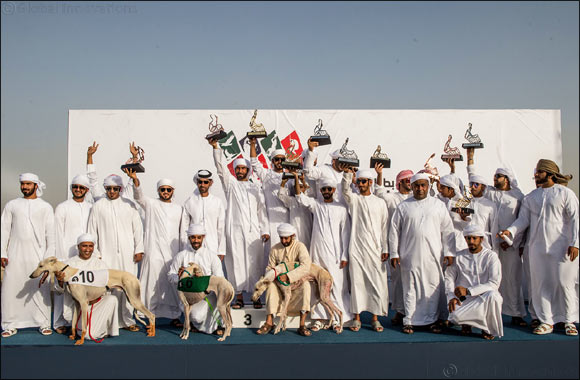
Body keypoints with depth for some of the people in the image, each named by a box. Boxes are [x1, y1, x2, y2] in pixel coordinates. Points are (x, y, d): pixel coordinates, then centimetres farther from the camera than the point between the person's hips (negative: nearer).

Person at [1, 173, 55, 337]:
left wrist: (49, 256, -3)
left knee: (40, 289, -3)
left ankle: (43, 323, 6)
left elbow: (50, 233, 5)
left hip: (38, 254, -1)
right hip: (15, 255, 1)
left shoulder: (45, 207, 8)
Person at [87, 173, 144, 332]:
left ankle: (127, 320, 9)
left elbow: (137, 228, 10)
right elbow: (92, 231, 7)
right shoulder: (98, 206, 7)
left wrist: (139, 250, 4)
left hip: (127, 253, 1)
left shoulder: (129, 205, 10)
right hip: (106, 254, -1)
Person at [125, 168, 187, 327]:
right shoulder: (151, 204, 6)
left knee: (174, 285, 6)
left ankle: (174, 316, 17)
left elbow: (183, 234, 15)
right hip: (154, 252, -3)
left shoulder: (179, 209, 14)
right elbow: (139, 195, -15)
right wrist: (135, 178, -34)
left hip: (173, 253, 3)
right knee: (153, 284, -6)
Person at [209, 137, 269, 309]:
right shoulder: (230, 184, 13)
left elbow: (262, 211, 14)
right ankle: (239, 297, 5)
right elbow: (220, 168, -1)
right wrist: (215, 147, -13)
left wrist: (265, 230, 4)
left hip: (253, 231, 1)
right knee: (236, 262, -2)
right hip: (235, 230, -1)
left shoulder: (256, 188, 17)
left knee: (255, 263, -2)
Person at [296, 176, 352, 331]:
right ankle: (320, 318, 12)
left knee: (337, 285, -2)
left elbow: (345, 233, 3)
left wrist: (345, 255, -3)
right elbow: (301, 198, -6)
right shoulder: (315, 204, 10)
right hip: (318, 251, 2)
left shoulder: (341, 208, 4)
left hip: (335, 253, -2)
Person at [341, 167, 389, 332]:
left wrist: (385, 249, 4)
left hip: (375, 249, 1)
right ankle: (357, 317, 11)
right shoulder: (353, 199, 7)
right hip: (356, 248, -1)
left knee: (377, 282, 0)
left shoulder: (380, 202, 10)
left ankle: (375, 318, 11)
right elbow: (345, 190, -16)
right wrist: (346, 173, -32)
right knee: (357, 281, 1)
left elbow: (384, 227, 9)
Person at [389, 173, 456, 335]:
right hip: (410, 256, 0)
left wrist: (449, 252, 2)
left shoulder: (438, 205, 8)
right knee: (410, 288, 4)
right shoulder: (403, 206, 7)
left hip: (433, 255, 0)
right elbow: (394, 230, 7)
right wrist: (394, 253, 3)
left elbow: (448, 230, 8)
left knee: (434, 287, 3)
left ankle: (435, 319, 16)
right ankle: (409, 320, 13)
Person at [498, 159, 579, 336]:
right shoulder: (531, 197, 12)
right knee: (541, 284, 5)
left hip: (561, 247, -4)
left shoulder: (565, 193, 0)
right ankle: (547, 322, 14)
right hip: (537, 247, 4)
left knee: (564, 283, 0)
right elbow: (523, 219, 8)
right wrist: (511, 231, -10)